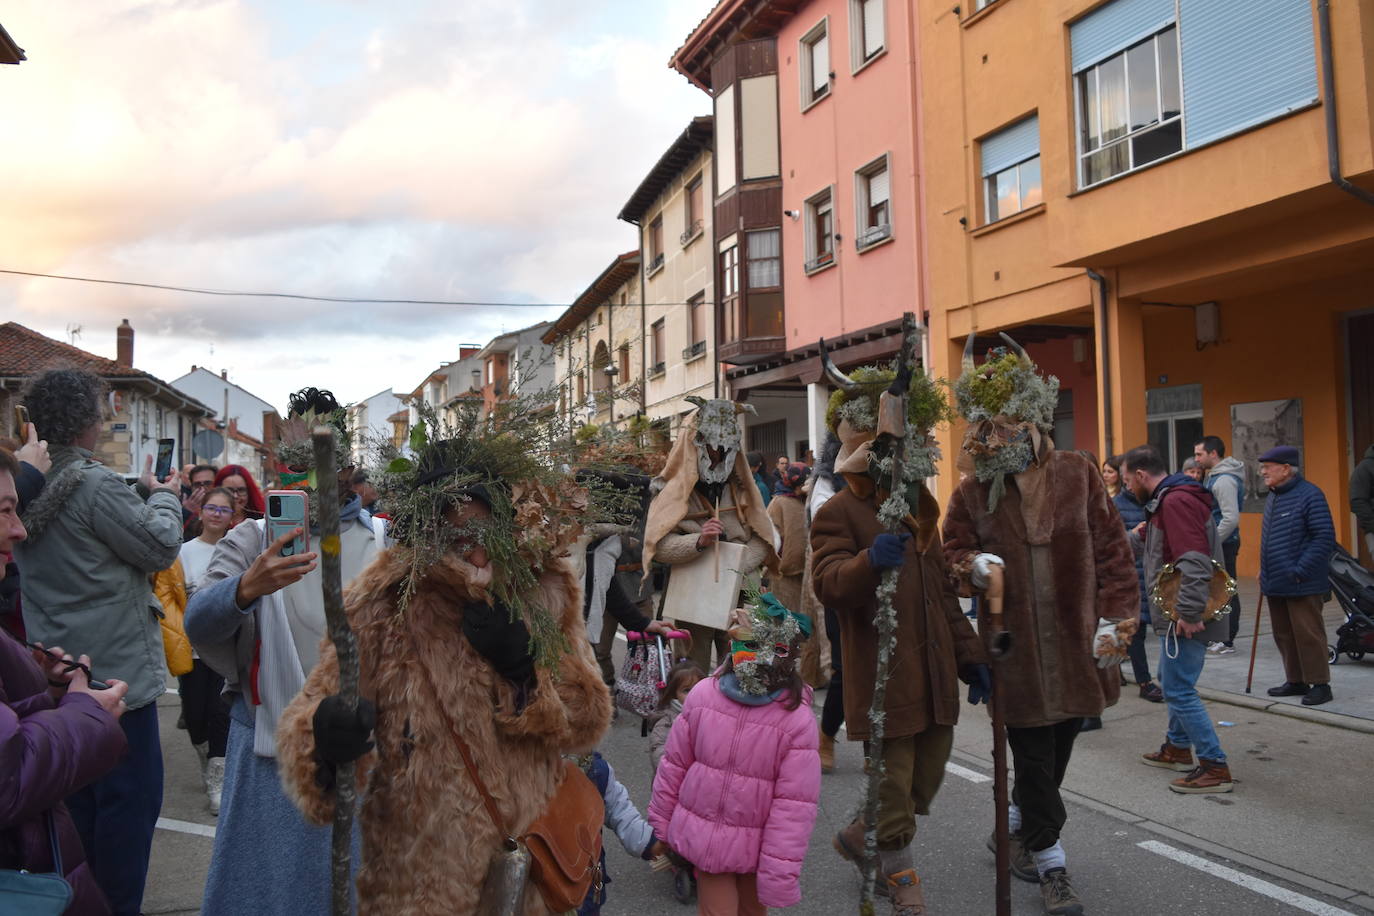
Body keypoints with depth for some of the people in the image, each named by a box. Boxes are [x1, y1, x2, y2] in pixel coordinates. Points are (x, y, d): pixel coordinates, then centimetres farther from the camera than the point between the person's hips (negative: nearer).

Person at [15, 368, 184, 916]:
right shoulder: (96, 485, -20)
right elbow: (161, 547, -14)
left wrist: (146, 495, 11)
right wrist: (165, 497, 2)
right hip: (116, 673, -9)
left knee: (78, 801, 19)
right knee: (131, 798, 2)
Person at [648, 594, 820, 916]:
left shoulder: (797, 720, -21)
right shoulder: (703, 695, -13)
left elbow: (795, 805, -17)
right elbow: (674, 765, 0)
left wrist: (780, 875, -16)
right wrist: (660, 826, 7)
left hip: (757, 848, -1)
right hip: (703, 837, 1)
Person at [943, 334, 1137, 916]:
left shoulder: (1077, 476, -2)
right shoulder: (972, 493, -3)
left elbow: (1110, 550, 2)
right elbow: (953, 548, 8)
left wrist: (1117, 617, -4)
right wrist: (971, 566, -15)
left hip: (1075, 644, 2)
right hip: (1016, 647, -2)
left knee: (1057, 749, 17)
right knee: (1035, 759, 4)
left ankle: (1016, 829, 40)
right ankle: (1050, 864, 20)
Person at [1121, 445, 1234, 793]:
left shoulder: (1176, 502, -19)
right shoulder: (1166, 501, 15)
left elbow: (1194, 562, -28)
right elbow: (1152, 548, 24)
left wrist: (1188, 613, -28)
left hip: (1184, 618, -11)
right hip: (1178, 613, 11)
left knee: (1179, 690, -7)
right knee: (1173, 681, 22)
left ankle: (1215, 767, 0)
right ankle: (1178, 747, 36)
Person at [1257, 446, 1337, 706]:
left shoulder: (1310, 495, -13)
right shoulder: (1272, 497, 14)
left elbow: (1325, 539, -17)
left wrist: (1299, 571, -19)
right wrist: (1265, 570, 15)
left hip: (1301, 585, -8)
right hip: (1275, 583, 9)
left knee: (1308, 635, -2)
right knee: (1284, 636, 14)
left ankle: (1320, 684, 9)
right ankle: (1295, 681, 26)